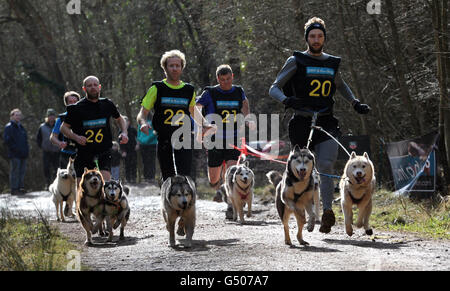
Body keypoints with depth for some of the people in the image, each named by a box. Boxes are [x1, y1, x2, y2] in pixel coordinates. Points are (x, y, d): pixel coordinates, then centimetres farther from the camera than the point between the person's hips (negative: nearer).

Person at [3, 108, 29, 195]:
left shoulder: (21, 127, 20)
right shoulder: (9, 127, -5)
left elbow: (25, 139, 26)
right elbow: (7, 140, -12)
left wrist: (26, 150, 13)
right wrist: (15, 148, -16)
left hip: (23, 154, 8)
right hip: (14, 155, -8)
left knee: (22, 171, 10)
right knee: (15, 171, -7)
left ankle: (21, 187, 17)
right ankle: (14, 189, -5)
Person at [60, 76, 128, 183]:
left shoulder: (107, 104, 6)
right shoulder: (77, 108, -2)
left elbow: (119, 119, 24)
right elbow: (64, 127, 5)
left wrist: (124, 133, 6)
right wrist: (76, 137, -13)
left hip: (104, 151, 1)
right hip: (84, 153, -1)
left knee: (105, 182, -21)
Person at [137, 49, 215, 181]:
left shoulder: (189, 90, 10)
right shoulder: (157, 89, 3)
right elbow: (142, 114, 3)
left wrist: (205, 125, 10)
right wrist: (143, 123, -19)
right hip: (163, 140, -1)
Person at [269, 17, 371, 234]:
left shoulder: (332, 63, 13)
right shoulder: (296, 61, 1)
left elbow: (341, 86, 33)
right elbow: (274, 89, -3)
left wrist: (355, 104, 20)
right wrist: (287, 100, -23)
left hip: (326, 124, 2)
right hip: (302, 123, -2)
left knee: (325, 167, -17)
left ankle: (327, 212, -19)